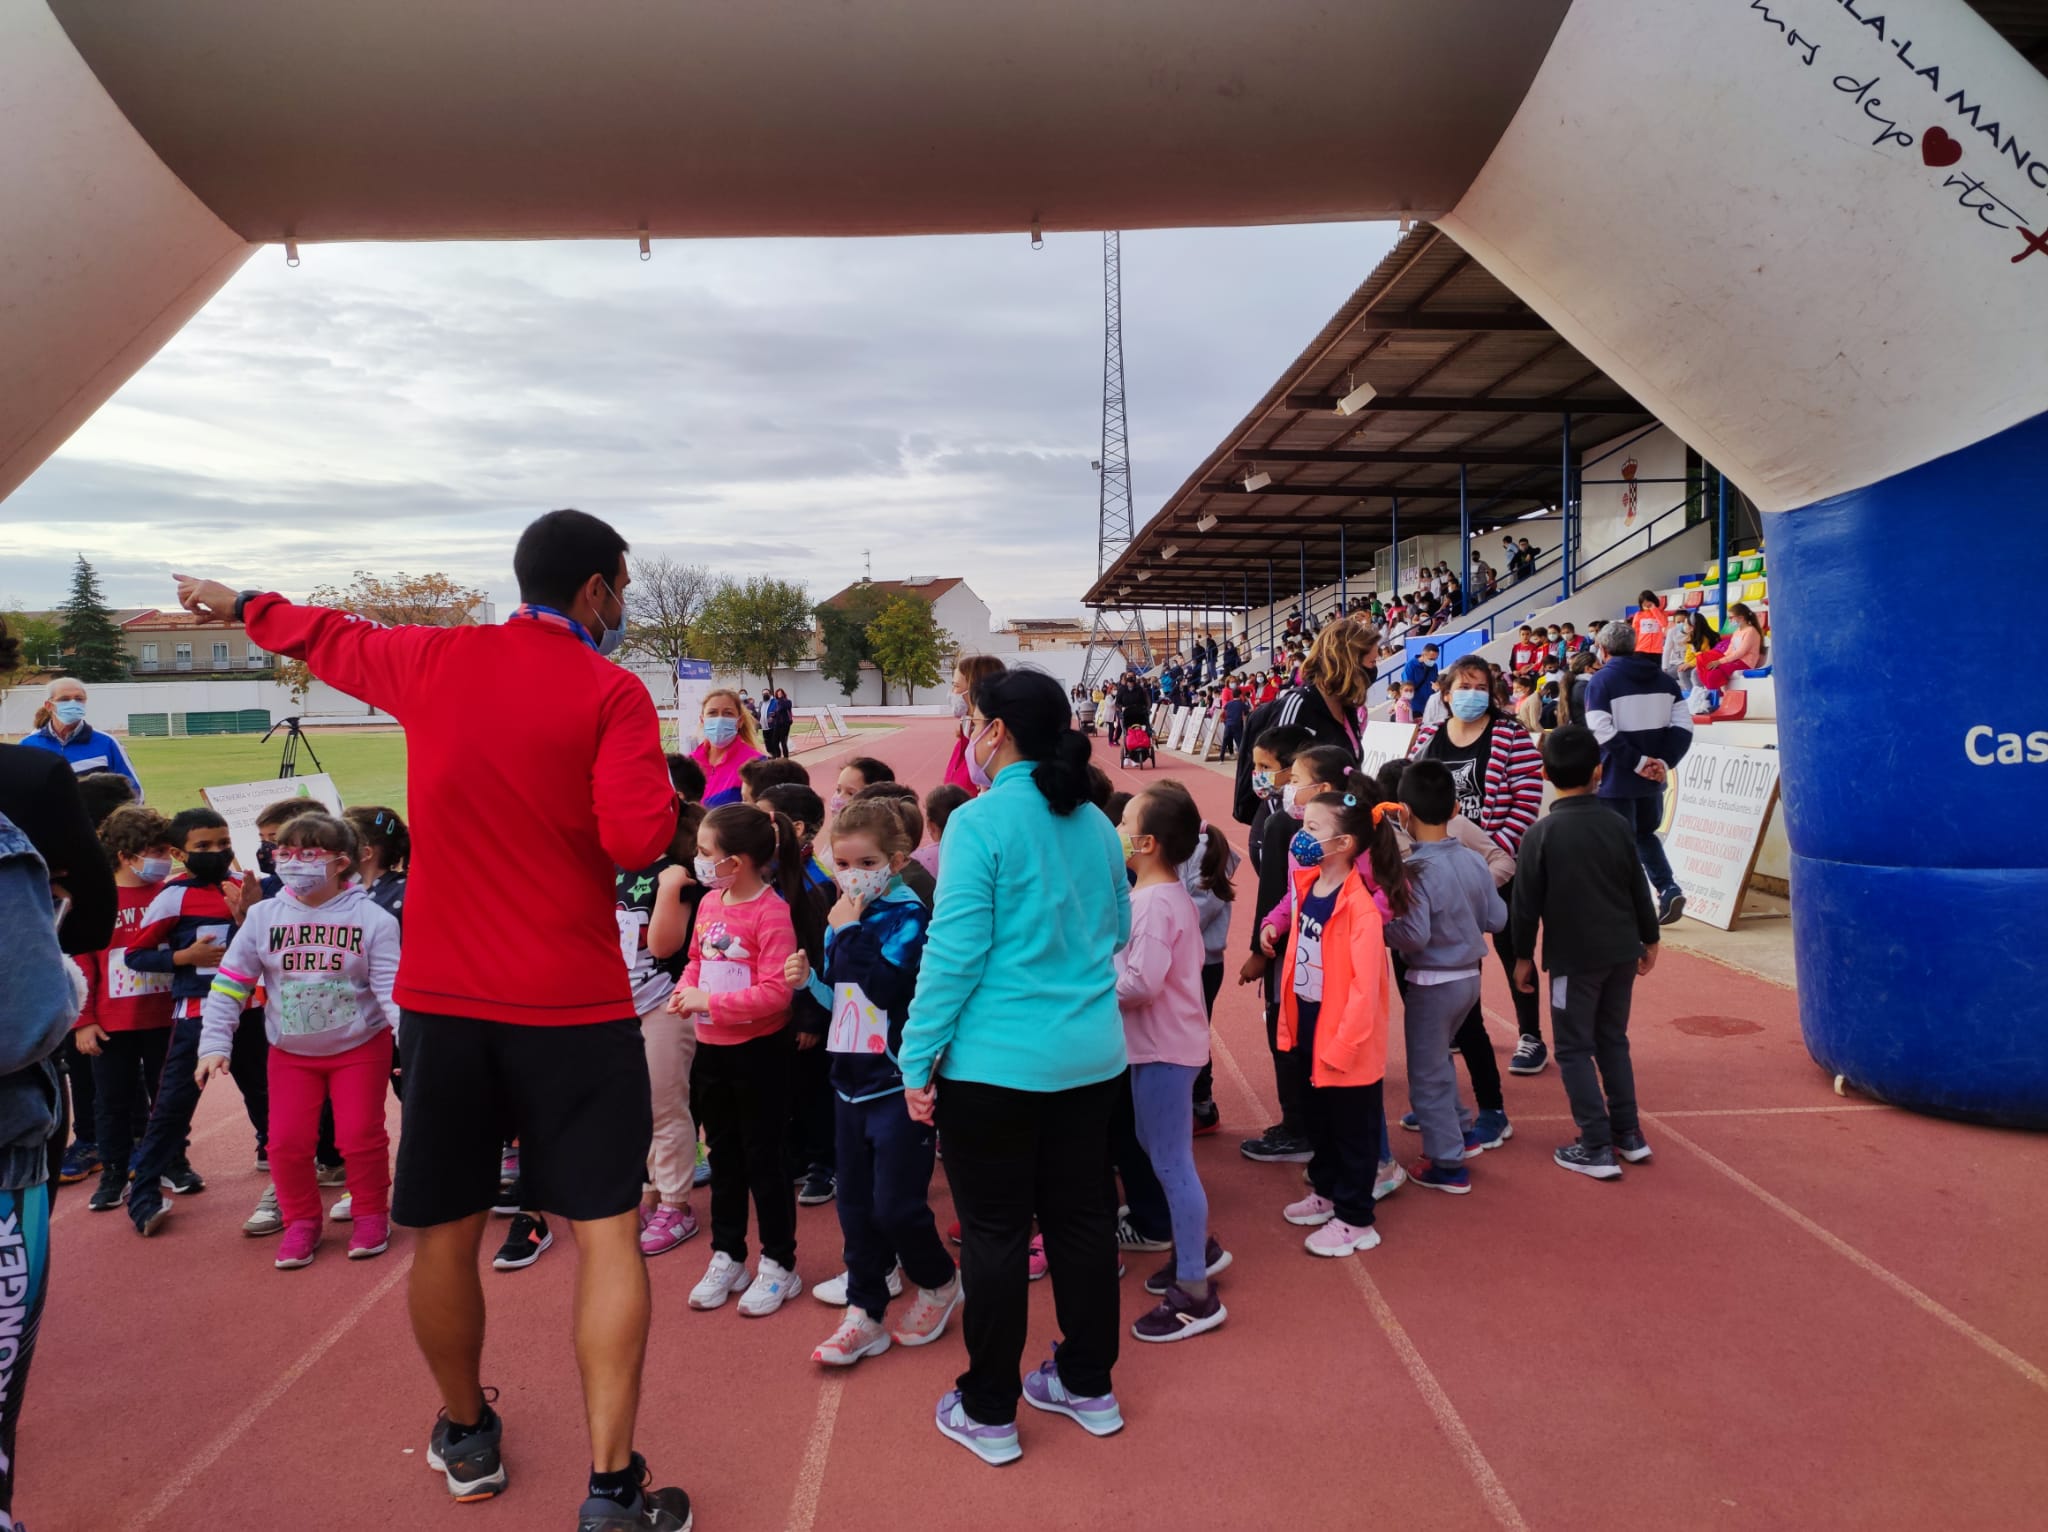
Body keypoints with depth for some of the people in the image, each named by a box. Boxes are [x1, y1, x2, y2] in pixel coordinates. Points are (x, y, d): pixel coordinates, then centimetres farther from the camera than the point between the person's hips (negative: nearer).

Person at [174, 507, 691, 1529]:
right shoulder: (610, 691, -9)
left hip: (443, 998, 4)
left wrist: (239, 605, 42)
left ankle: (467, 1441, 37)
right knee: (607, 1233, 4)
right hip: (573, 1007, -4)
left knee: (445, 1233, 17)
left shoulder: (434, 661, 4)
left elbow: (327, 638, 23)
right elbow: (638, 839, -19)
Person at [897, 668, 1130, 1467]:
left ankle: (989, 1413, 19)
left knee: (994, 1233, 6)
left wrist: (918, 1058, -10)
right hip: (1091, 1056, 6)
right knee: (1082, 1217, 16)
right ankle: (1089, 1386, 31)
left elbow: (955, 951, -17)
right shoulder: (1095, 824, 5)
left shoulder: (980, 822, -15)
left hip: (996, 1063, -6)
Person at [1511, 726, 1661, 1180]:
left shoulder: (1541, 834, -12)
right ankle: (1629, 1133, 25)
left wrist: (1523, 956, 3)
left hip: (1573, 958, -5)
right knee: (1613, 1041, 19)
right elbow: (1639, 891, 6)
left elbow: (1527, 903, -9)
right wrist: (1649, 941, 20)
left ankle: (1597, 1148, 4)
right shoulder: (1616, 826, -2)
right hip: (1622, 953, 5)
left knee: (1575, 1049, 5)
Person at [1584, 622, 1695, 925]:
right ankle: (1669, 888, 3)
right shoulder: (1663, 679, 9)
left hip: (1616, 779, -6)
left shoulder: (1601, 680, -9)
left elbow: (1602, 732, -21)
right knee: (1645, 835, 23)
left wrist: (1638, 762, -17)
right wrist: (1664, 761, -6)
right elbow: (1683, 725, 0)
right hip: (1652, 779, 6)